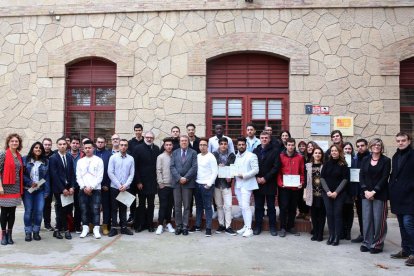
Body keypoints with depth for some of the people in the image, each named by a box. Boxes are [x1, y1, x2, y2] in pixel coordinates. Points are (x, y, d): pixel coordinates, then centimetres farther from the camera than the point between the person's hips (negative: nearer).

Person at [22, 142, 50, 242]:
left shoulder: (46, 161, 8)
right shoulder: (25, 159, 3)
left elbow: (47, 177, 5)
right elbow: (22, 174, -1)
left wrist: (47, 191, -2)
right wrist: (30, 183, -14)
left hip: (40, 190, 1)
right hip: (28, 189, -1)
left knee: (39, 211, -4)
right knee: (28, 210, 1)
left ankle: (36, 232, 10)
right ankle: (28, 232, 12)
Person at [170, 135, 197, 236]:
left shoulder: (193, 153, 5)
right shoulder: (175, 152, 13)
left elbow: (194, 167, -3)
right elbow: (172, 167, 3)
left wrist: (186, 178, -12)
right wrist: (179, 178, -9)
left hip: (188, 182, -2)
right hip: (176, 182, 2)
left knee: (186, 206, 2)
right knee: (177, 206, 5)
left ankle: (185, 226, 8)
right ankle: (178, 226, 12)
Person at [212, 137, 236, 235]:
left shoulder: (232, 156, 3)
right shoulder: (214, 155, 2)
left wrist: (230, 177, -15)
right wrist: (218, 167, -16)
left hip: (226, 184, -1)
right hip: (216, 183, 1)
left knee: (228, 205, -4)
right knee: (219, 205, 9)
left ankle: (228, 226, 3)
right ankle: (221, 225, 20)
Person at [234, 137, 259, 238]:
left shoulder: (251, 156, -4)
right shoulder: (235, 156, 14)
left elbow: (256, 170, -10)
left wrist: (244, 175, -16)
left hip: (246, 184, -6)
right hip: (237, 184, 6)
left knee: (245, 206, -12)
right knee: (242, 206, 10)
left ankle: (249, 228, -9)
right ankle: (245, 226, 19)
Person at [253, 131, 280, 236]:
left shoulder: (275, 151, 1)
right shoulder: (255, 151, 11)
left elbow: (276, 167, -7)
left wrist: (265, 178, -12)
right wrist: (257, 178, -7)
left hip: (270, 183, -2)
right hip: (257, 183, 2)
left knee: (271, 207, 5)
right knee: (258, 206, 7)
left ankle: (272, 227, 14)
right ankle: (258, 226, 15)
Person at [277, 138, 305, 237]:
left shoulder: (300, 157, 5)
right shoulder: (280, 156, 0)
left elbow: (302, 172, 9)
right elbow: (278, 171, -1)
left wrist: (301, 182, -3)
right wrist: (280, 183, -11)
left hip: (295, 187, 2)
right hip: (284, 187, -2)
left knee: (293, 208, 10)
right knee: (284, 207, -1)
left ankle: (291, 227, 22)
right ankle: (282, 228, 8)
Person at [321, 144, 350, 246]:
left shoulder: (343, 165, -1)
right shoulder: (327, 163, 5)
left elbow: (345, 179, -5)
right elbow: (322, 177, 3)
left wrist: (336, 192, -12)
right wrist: (327, 191, -8)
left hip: (339, 193, -2)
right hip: (327, 193, 2)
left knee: (337, 214, -1)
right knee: (329, 214, 3)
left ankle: (337, 237, 5)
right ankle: (331, 235, 10)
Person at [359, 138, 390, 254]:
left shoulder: (386, 160, 0)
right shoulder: (365, 160, 10)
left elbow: (384, 178, -7)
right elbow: (361, 176, 5)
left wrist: (374, 191, -14)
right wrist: (365, 191, -8)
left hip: (379, 194, -3)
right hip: (366, 193, 3)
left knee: (378, 219, -2)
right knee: (366, 219, 4)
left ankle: (377, 244, 9)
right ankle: (367, 242, 14)